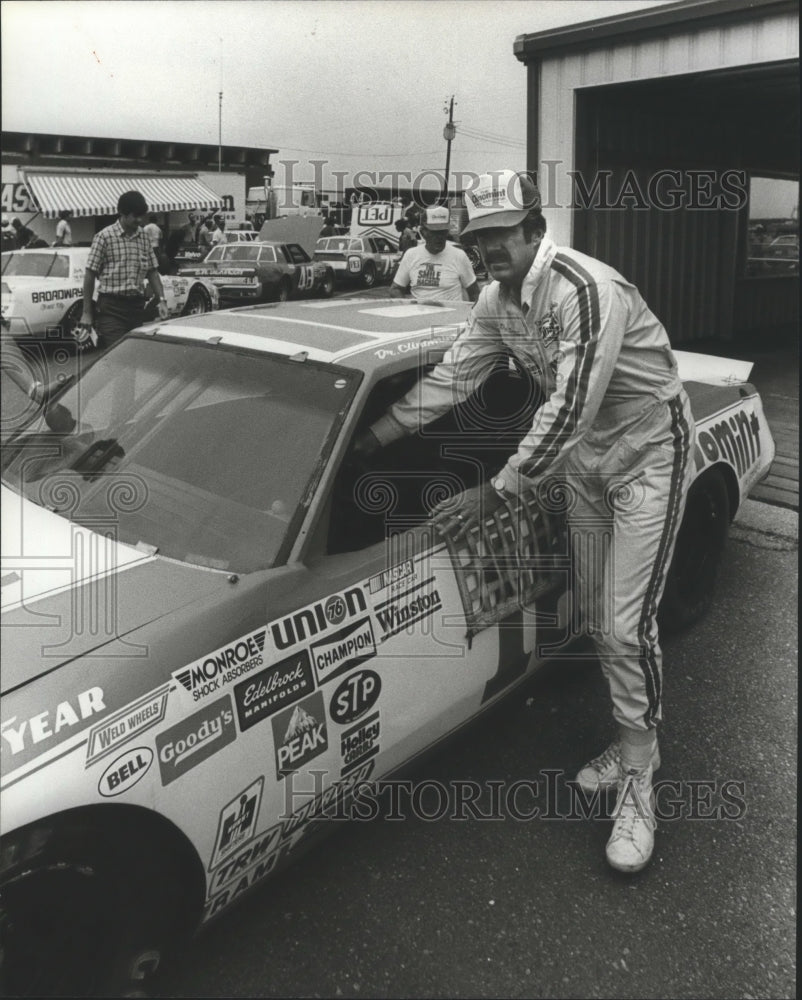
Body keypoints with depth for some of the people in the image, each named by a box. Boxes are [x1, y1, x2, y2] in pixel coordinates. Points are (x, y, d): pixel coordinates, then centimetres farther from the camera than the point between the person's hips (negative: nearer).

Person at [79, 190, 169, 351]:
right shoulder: (105, 236, -5)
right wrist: (86, 313, -6)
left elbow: (152, 272, 14)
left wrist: (162, 300, 0)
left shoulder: (144, 237, 9)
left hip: (137, 306, 5)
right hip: (111, 308, -5)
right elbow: (90, 275, -4)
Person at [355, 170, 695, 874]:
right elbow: (451, 377, 3)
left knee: (626, 624, -9)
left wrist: (497, 493, -26)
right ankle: (633, 743, 29)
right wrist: (370, 439, -1)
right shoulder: (498, 300, -1)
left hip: (649, 451, -8)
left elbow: (570, 409, -31)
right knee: (596, 615, 11)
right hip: (586, 456, 8)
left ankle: (638, 776, 7)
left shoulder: (587, 291, -28)